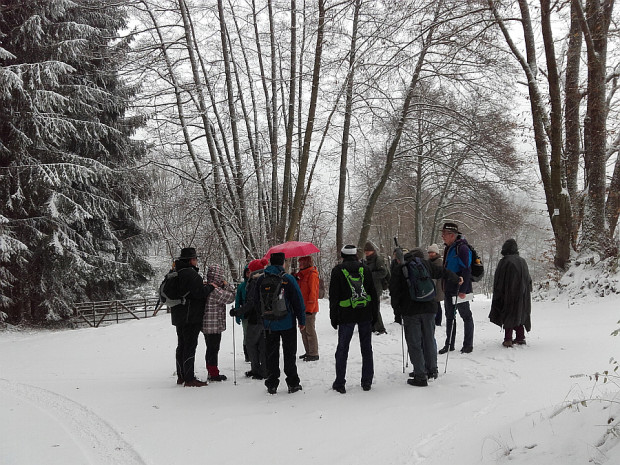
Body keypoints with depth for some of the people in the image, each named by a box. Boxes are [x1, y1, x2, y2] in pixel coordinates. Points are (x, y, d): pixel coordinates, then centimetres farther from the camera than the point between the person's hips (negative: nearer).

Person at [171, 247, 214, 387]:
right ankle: (189, 379, -6)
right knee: (190, 346, -7)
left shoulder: (176, 273, 14)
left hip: (179, 316, 10)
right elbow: (199, 292, -24)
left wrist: (202, 285, 14)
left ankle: (181, 376, 24)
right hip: (191, 316, -10)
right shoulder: (191, 274, -18)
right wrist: (210, 287, -7)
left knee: (181, 345, 16)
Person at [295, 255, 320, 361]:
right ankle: (308, 352, 22)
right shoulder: (301, 274, 16)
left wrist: (309, 308, -19)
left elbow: (313, 292, -16)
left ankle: (314, 354, 1)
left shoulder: (312, 274, -12)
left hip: (309, 308, -9)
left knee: (310, 331, -5)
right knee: (303, 331, 13)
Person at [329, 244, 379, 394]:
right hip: (365, 314, 2)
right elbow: (373, 293, 8)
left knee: (342, 348, 5)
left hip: (346, 315, -2)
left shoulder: (337, 271, 0)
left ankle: (340, 383, 7)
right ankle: (367, 381, 12)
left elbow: (334, 296, -1)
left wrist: (333, 317, 5)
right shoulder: (365, 269, 7)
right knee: (366, 348, 9)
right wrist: (375, 314, 14)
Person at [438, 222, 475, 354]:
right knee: (449, 317, 13)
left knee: (466, 316, 3)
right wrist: (444, 288, 20)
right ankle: (449, 344, 21)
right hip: (449, 290, 9)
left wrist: (463, 290, -24)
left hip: (460, 290, -9)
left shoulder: (462, 248, -15)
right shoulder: (448, 249, 13)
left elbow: (467, 270, -20)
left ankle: (468, 345, 10)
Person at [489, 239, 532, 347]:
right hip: (521, 295, 5)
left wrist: (497, 295, -4)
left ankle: (508, 339, -5)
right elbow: (528, 279, 12)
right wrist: (526, 292, 19)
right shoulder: (522, 261, 7)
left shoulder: (504, 261, -11)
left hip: (508, 294, -5)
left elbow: (498, 280, -10)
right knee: (519, 314, 15)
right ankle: (520, 338, 16)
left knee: (508, 315, -1)